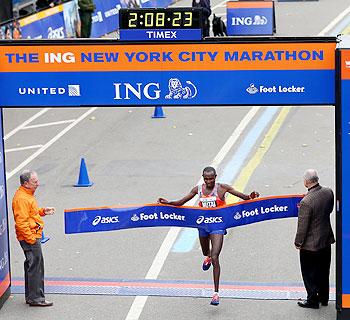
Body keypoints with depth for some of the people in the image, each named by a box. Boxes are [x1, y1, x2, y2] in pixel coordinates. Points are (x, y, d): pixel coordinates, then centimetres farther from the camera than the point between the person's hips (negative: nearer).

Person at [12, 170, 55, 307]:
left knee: (32, 265, 16)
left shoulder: (27, 195, 14)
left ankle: (31, 297, 25)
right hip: (29, 237, -11)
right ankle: (36, 298, -1)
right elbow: (21, 222, -24)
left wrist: (42, 211, 11)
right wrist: (31, 239, -24)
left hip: (33, 236, 11)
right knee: (35, 266, -6)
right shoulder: (21, 198, -20)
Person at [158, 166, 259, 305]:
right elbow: (181, 202, 9)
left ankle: (216, 293, -13)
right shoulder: (198, 189, 1)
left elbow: (243, 196, -8)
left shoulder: (222, 188, -9)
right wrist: (168, 203, -6)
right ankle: (208, 257, 70)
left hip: (217, 226, -4)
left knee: (215, 258, -15)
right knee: (206, 252, 28)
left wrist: (250, 197, -29)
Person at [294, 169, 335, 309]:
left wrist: (298, 242, -7)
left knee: (310, 273, 11)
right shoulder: (329, 192, -8)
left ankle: (313, 300, 21)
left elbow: (302, 226, -21)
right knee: (323, 270, 21)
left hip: (311, 244, -7)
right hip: (326, 239, 7)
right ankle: (324, 297, 34)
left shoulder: (306, 202, -29)